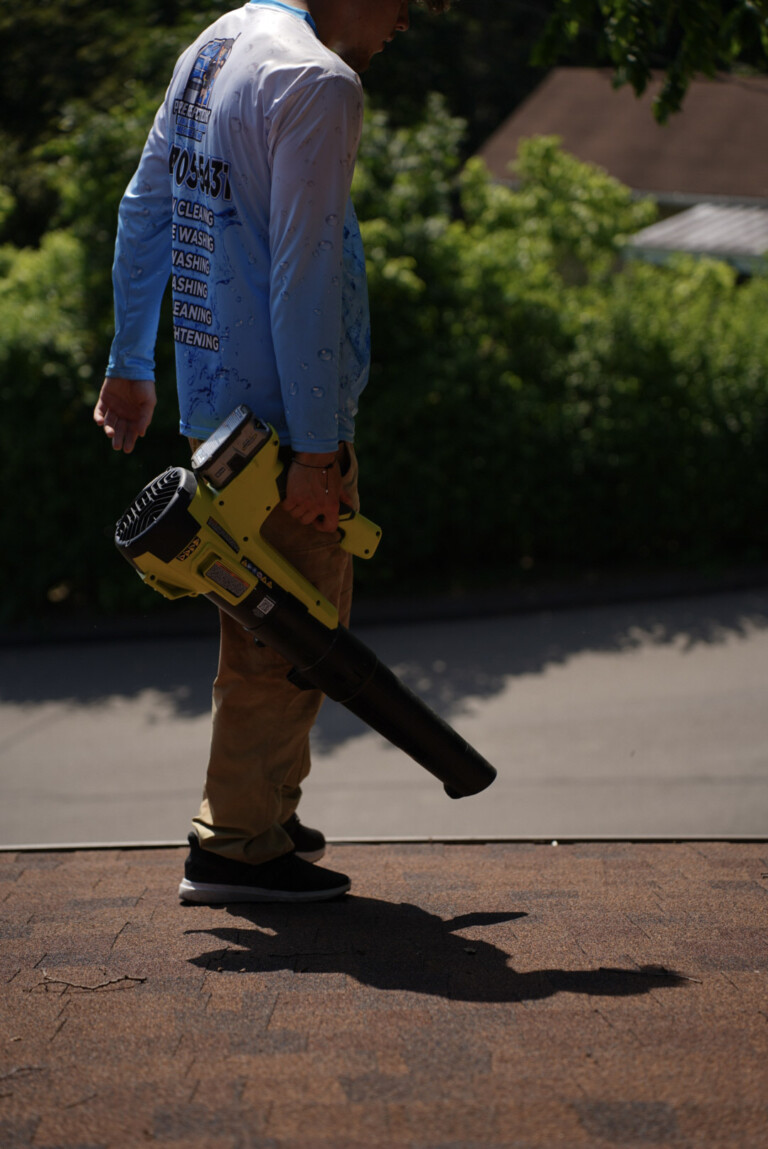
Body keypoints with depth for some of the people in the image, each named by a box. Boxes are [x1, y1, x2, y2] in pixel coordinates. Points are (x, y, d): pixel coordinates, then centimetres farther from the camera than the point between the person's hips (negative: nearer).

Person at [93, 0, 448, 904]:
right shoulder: (319, 84, -15)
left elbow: (144, 210, 21)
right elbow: (305, 278, -21)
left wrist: (130, 363, 28)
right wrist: (318, 449, -20)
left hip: (212, 403, 10)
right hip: (281, 417, -10)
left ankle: (265, 810, 28)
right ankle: (236, 844, 4)